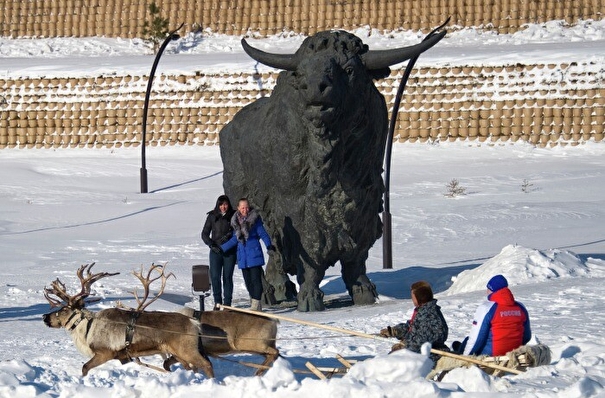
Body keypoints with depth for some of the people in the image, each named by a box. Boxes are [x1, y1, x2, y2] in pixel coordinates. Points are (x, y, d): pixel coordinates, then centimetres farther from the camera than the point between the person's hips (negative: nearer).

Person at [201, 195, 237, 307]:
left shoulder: (233, 216, 2)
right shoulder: (212, 216, 4)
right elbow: (204, 234, 6)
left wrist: (229, 235, -13)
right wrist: (211, 245, -8)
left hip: (230, 252, -1)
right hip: (215, 251, 1)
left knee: (227, 277, 0)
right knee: (215, 277, -6)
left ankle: (227, 303, 7)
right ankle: (217, 301, 7)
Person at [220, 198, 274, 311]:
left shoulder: (255, 219, -4)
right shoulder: (236, 221, 10)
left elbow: (263, 234, -5)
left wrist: (269, 245, -22)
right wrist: (221, 248, 20)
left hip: (254, 254, -5)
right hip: (243, 256, 5)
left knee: (256, 279, -8)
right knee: (248, 281, 6)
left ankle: (256, 304, -9)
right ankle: (253, 302, 12)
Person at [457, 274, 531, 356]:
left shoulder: (486, 308, -17)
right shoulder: (520, 308, 1)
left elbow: (475, 338, -15)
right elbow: (527, 336, 11)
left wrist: (465, 355, 0)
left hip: (491, 353, -6)